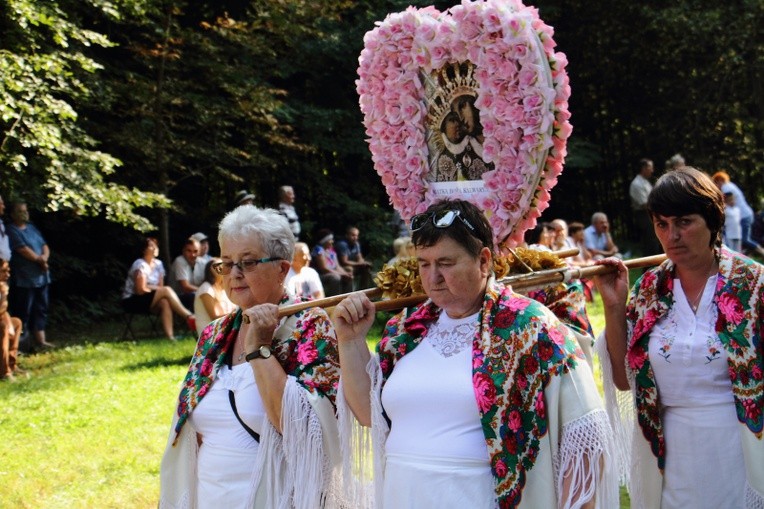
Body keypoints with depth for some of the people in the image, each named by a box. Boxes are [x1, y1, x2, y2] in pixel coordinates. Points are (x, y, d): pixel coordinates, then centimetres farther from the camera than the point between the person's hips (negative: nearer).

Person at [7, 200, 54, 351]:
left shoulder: (31, 228, 15)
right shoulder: (12, 231, -9)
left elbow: (45, 246, 11)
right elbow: (24, 250, -18)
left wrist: (44, 258, -9)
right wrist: (39, 259, -6)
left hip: (40, 277, 8)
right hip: (24, 279, -8)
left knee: (40, 309, 12)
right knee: (22, 312, -6)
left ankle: (40, 341, 19)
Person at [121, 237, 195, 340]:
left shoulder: (158, 264, 7)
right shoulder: (140, 265, -13)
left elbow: (160, 287, 5)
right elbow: (141, 290, -17)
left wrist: (150, 287, -14)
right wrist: (156, 288, -8)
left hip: (149, 302, 6)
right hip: (131, 301, -6)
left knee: (164, 302, -30)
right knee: (166, 290, -27)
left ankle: (170, 336, -41)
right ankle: (189, 317, -30)